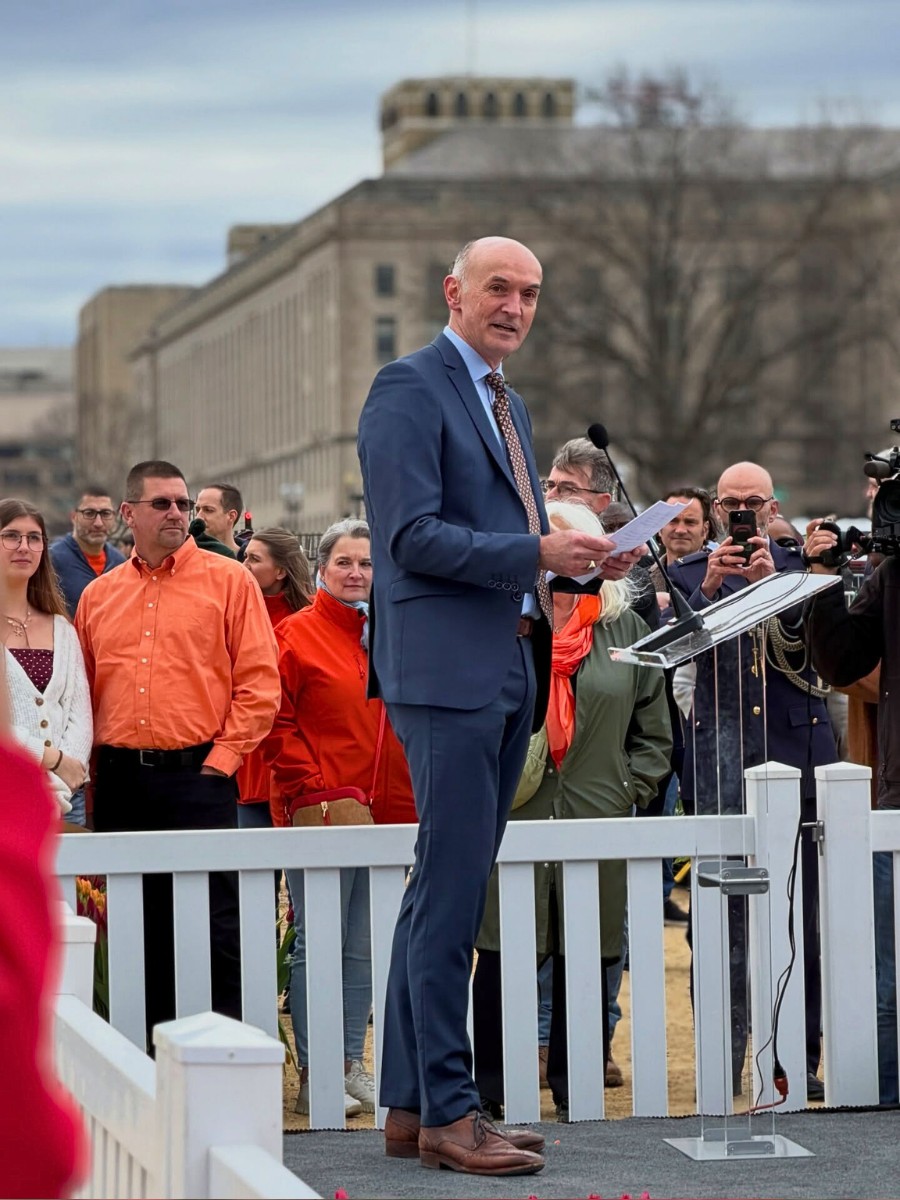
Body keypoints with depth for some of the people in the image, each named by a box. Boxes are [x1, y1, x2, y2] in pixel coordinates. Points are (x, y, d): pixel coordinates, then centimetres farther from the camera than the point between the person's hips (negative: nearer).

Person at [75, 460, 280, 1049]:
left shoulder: (229, 580, 3)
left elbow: (260, 681, -2)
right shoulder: (99, 595, 14)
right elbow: (84, 691, 18)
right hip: (121, 780, 4)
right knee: (140, 926, 8)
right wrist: (90, 765, 6)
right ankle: (152, 1052, 15)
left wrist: (221, 758, -8)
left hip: (198, 774, -4)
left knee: (213, 923, -7)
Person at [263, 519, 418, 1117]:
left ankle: (352, 1065, 19)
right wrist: (310, 788, -14)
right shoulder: (297, 634, -3)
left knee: (364, 946, 11)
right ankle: (312, 1077, 3)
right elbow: (277, 723, -6)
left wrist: (409, 796, 6)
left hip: (387, 813, 5)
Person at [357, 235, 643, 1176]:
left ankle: (410, 1105, 16)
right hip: (445, 668, -9)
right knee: (452, 894, -9)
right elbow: (413, 536, -16)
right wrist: (537, 551, -19)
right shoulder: (410, 388, -7)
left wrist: (581, 562, 6)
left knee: (443, 892, 11)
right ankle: (447, 1113, -5)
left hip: (510, 668, 9)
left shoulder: (505, 403, 21)